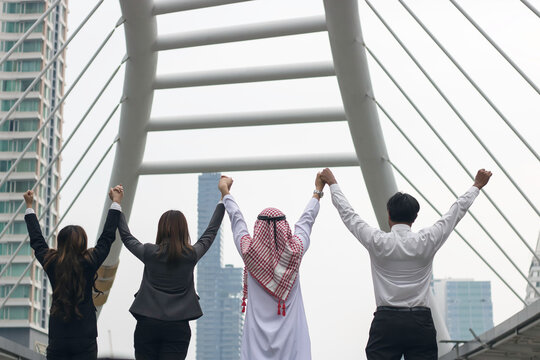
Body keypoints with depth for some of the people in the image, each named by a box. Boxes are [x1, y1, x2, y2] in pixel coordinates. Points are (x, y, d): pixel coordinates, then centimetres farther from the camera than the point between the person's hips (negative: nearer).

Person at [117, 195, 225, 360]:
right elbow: (211, 232, 15)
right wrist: (223, 201, 28)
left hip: (147, 323, 0)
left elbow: (126, 237, 17)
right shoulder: (191, 255, 0)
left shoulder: (149, 253, -1)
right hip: (178, 327, 0)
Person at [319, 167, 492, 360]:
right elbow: (456, 212, 16)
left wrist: (333, 184, 30)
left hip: (385, 324, -1)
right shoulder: (427, 241, 2)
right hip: (420, 324, 1)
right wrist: (477, 186, 30)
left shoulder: (377, 242, 0)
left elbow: (347, 214, 15)